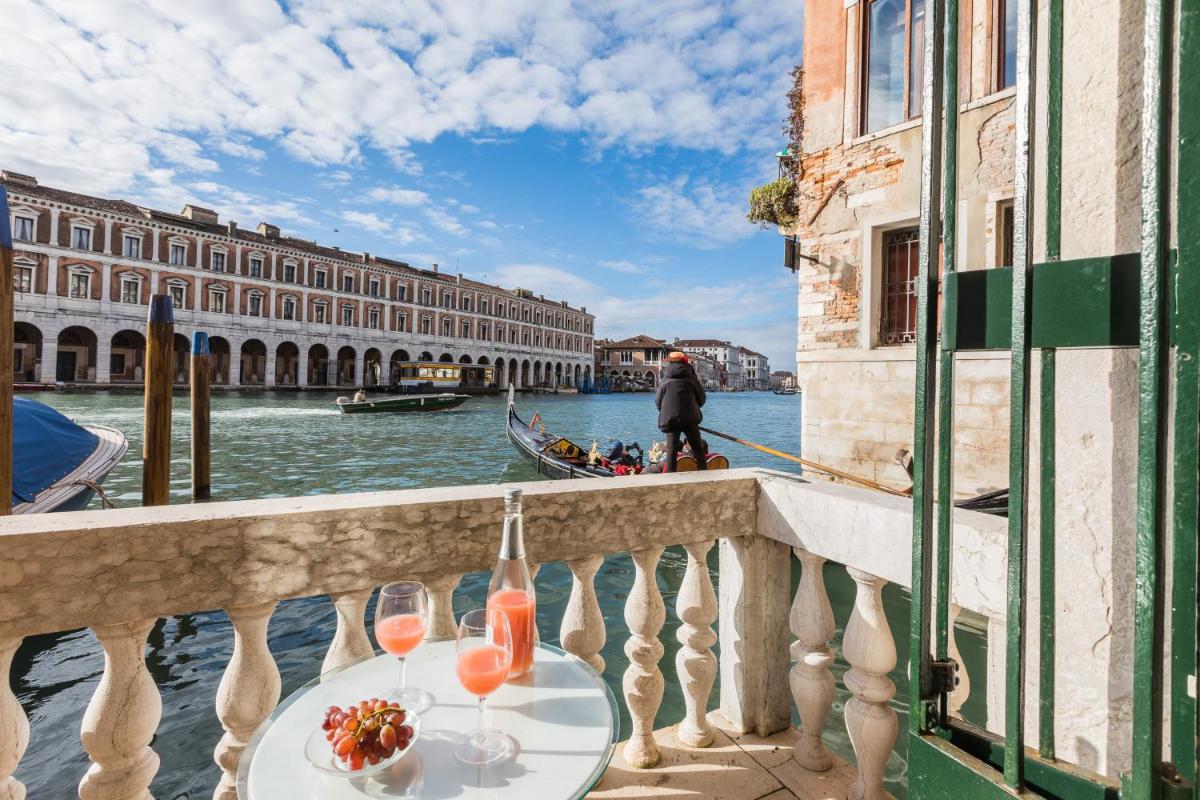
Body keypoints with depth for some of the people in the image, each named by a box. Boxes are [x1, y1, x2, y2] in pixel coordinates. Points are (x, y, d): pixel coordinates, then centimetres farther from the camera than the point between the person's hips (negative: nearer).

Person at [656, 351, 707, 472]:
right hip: (690, 419, 0)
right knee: (698, 449, 11)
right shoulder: (691, 378, 4)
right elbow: (701, 398, 9)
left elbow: (657, 402, 9)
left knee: (672, 451, 4)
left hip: (669, 420, 1)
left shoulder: (664, 381, 6)